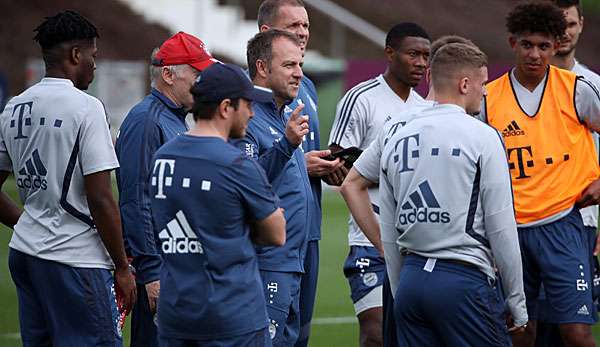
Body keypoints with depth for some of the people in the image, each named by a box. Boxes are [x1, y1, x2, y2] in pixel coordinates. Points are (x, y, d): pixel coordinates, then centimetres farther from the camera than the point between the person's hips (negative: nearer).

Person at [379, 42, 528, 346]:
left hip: (411, 279, 6)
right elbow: (502, 229, -7)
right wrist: (517, 303, 0)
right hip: (464, 280, -6)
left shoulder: (397, 140, 11)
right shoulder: (482, 137, -6)